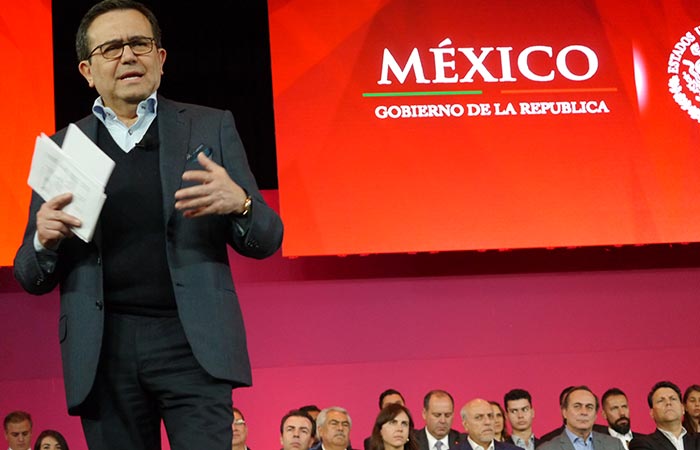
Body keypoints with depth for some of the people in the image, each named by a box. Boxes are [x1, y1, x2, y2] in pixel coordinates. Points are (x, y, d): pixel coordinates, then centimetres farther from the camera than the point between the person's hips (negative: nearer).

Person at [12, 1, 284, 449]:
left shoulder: (212, 127, 10)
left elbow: (266, 239, 10)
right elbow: (32, 278, 15)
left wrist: (238, 204, -14)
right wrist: (44, 240, -9)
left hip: (192, 340, -2)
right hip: (103, 352, 2)